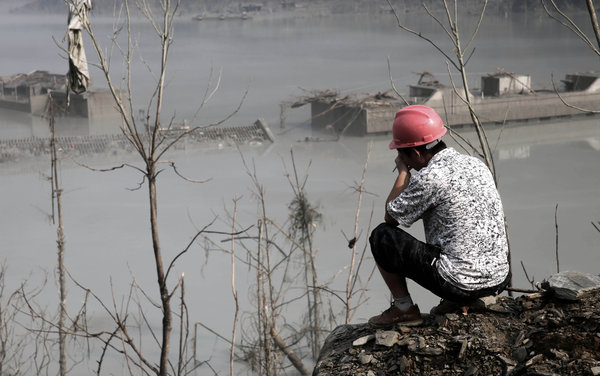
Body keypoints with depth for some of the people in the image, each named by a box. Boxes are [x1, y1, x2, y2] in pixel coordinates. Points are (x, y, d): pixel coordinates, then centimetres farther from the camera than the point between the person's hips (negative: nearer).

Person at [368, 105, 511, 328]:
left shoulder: (428, 177, -15)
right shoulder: (476, 165, 9)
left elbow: (390, 216, -1)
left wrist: (403, 171, 8)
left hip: (460, 284, -8)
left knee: (381, 236, 4)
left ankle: (404, 309, 11)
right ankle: (458, 304, 20)